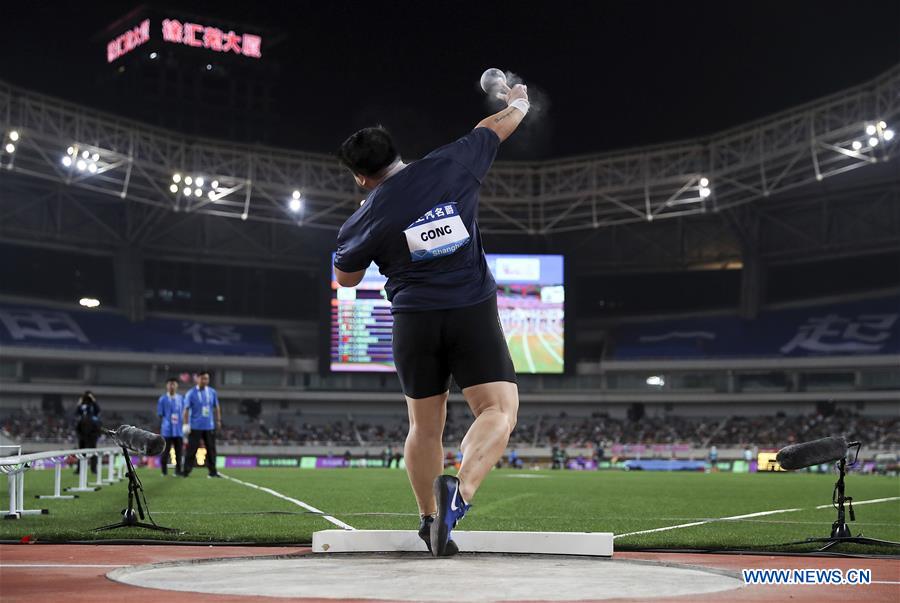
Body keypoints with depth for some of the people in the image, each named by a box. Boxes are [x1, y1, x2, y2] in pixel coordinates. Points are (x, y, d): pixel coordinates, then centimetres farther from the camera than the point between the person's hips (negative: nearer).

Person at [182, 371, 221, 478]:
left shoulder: (212, 392, 7)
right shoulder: (191, 393, -4)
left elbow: (217, 407, 16)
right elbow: (186, 409, -5)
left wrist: (218, 421, 11)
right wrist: (186, 424, -11)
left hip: (209, 426, 4)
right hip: (195, 427, -4)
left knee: (211, 449, 4)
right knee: (192, 449, -5)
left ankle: (212, 471, 10)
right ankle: (186, 471, 0)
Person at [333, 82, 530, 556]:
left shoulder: (365, 219, 1)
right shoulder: (450, 166, 1)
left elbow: (345, 280, 18)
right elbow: (494, 127, 20)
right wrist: (517, 102, 40)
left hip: (414, 319, 1)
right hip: (474, 312, -1)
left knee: (425, 427, 16)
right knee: (499, 411, -6)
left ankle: (430, 520, 23)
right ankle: (460, 490, -31)